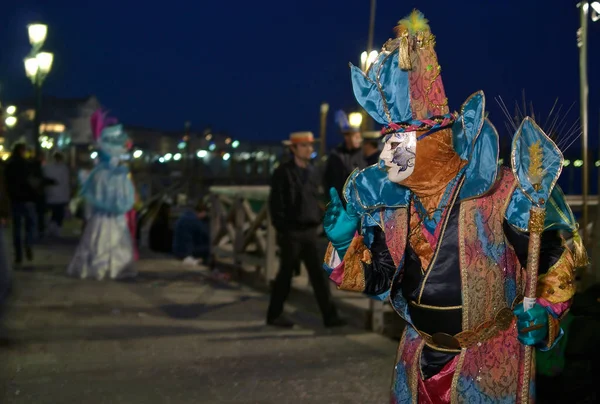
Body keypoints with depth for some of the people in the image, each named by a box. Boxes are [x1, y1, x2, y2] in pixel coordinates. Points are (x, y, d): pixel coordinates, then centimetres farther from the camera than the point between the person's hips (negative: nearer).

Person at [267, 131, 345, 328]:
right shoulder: (283, 172, -9)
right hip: (291, 232, -6)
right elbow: (276, 204, -11)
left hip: (309, 231, 6)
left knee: (318, 274, 4)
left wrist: (317, 222, 10)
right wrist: (282, 229, -14)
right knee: (286, 274, 4)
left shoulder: (310, 171, 12)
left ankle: (330, 316, 5)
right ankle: (274, 314, 19)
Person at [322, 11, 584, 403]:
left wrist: (546, 313, -20)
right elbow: (376, 279, 3)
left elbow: (555, 260, -8)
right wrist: (344, 243, -13)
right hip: (419, 358, 5)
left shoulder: (502, 193, -20)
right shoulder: (387, 203, -4)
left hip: (492, 361, -5)